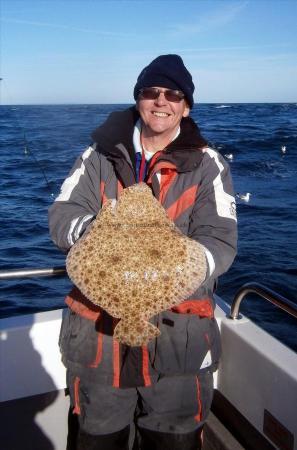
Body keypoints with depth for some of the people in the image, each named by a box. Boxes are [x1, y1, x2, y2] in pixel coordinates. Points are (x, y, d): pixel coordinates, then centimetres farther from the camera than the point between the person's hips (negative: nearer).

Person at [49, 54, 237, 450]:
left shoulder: (208, 166, -1)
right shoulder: (101, 155, 4)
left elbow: (220, 242, -11)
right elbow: (61, 216, -3)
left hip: (178, 333, -1)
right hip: (99, 327, 2)